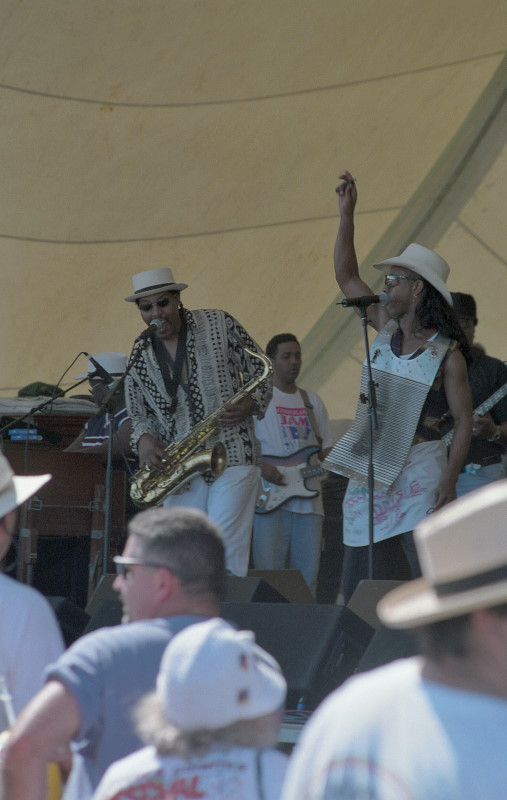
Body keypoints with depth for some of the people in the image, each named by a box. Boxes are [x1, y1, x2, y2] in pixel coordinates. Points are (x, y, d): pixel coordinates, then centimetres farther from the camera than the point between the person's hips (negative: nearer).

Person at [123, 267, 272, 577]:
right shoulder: (139, 356, 10)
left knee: (223, 552, -15)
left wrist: (249, 405, -13)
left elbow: (262, 373, 7)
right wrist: (144, 438, -5)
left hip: (234, 456, -4)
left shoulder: (219, 325, 2)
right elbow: (140, 414, 18)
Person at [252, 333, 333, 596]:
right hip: (270, 497, -5)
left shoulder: (312, 401, 20)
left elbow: (326, 447, 21)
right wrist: (261, 466, -15)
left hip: (308, 500, 5)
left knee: (307, 579, 1)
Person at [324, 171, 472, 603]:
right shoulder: (387, 327, 9)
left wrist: (450, 478, -20)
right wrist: (347, 215, 10)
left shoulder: (448, 355, -8)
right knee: (360, 579, 4)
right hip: (369, 469, 6)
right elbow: (347, 278, 16)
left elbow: (463, 421, -10)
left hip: (420, 471, -6)